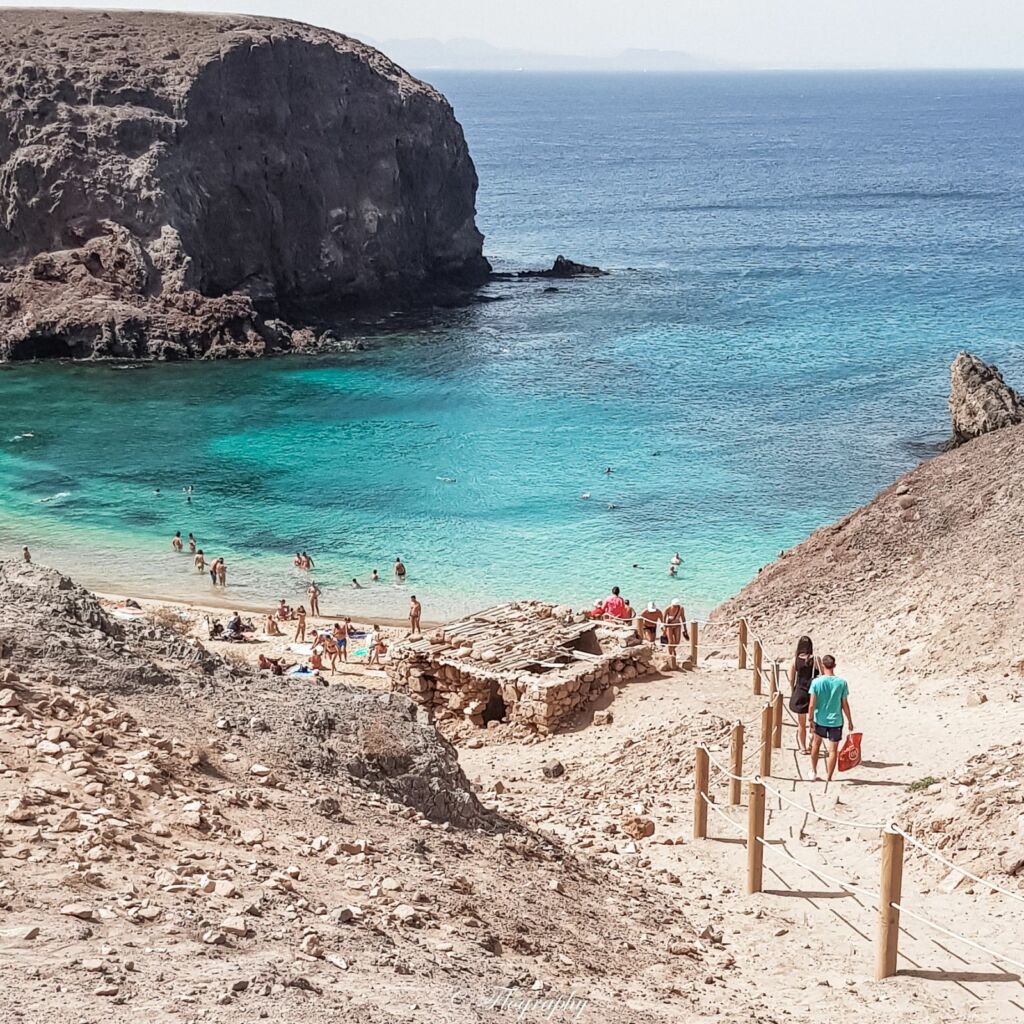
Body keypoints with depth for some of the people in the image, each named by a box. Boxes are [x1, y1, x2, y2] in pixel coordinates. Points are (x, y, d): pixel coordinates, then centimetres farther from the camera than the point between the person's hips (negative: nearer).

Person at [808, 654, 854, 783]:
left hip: (820, 719, 1)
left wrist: (810, 719, 2)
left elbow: (812, 705, -10)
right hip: (836, 721, -1)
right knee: (833, 750, 8)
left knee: (816, 743, 25)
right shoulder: (842, 683, -9)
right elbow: (845, 705, -4)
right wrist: (850, 721, 8)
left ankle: (814, 771, 31)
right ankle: (829, 778, 12)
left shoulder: (816, 682, -11)